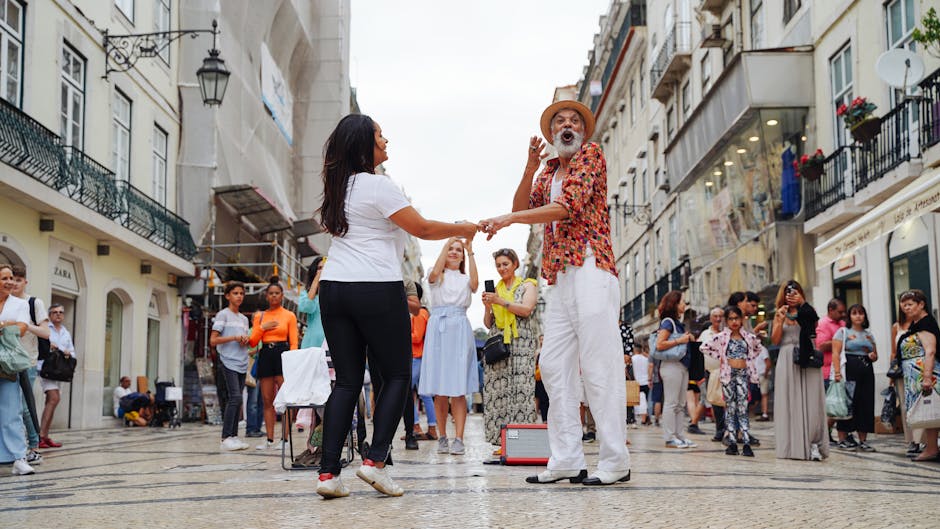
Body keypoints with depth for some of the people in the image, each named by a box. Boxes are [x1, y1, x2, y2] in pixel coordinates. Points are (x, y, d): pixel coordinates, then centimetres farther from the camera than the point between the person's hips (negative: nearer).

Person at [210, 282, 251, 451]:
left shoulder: (244, 319, 19)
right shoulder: (223, 315, -1)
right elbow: (213, 341, -6)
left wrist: (246, 340, 2)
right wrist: (234, 337, -14)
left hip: (242, 363, 7)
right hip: (228, 361, -7)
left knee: (236, 400, 6)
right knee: (235, 397, -16)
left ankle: (234, 436, 9)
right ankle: (226, 438, -16)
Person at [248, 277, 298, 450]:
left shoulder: (289, 316, 6)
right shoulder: (259, 316, 15)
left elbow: (294, 342, 1)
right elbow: (253, 342, 10)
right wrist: (263, 328, -4)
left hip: (282, 353, -4)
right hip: (265, 355, 4)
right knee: (267, 400, 3)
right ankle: (269, 440, 5)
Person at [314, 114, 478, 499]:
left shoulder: (339, 187, 16)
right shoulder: (377, 185, -7)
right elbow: (423, 229, -5)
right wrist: (462, 230, 11)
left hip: (333, 289, 7)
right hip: (376, 290, -7)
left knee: (347, 380, 6)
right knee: (397, 376, 5)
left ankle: (328, 472, -1)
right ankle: (375, 460, -6)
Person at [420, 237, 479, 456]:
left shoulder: (465, 279, 17)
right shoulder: (437, 276, 14)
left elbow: (475, 282, -6)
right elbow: (435, 272, -11)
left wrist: (471, 252, -6)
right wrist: (448, 241, -10)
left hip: (459, 330, 0)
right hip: (438, 328, 0)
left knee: (459, 389, -7)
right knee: (439, 390, 0)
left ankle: (458, 439, -10)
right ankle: (442, 437, 8)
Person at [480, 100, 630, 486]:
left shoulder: (591, 154, 2)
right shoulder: (549, 171, 25)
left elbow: (568, 206, -12)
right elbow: (522, 208, 13)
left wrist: (509, 219, -17)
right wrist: (530, 167, 0)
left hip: (590, 269, -8)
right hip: (558, 277, 8)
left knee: (598, 365, -10)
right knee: (554, 365, 3)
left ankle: (615, 461, -7)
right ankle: (566, 460, 5)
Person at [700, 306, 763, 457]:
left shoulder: (749, 337, 7)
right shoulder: (721, 337, 0)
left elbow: (758, 348, 25)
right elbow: (704, 347, -1)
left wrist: (749, 359, 12)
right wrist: (719, 357, -3)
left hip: (743, 374, 1)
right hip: (728, 374, -1)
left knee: (743, 408, -4)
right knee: (730, 408, 1)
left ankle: (746, 444, -8)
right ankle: (732, 443, 3)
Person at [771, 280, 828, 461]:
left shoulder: (807, 311, 8)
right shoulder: (779, 314, 14)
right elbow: (775, 340, 6)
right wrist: (781, 320, -5)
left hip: (806, 360, -2)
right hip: (786, 361, 2)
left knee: (809, 402, -7)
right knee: (789, 403, 0)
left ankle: (812, 443, -9)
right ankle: (791, 446, 3)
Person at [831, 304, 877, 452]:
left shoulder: (869, 335, 19)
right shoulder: (843, 332, 2)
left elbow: (875, 355, 25)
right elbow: (836, 353, -7)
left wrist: (873, 356, 0)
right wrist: (837, 372, -18)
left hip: (866, 371, 6)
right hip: (849, 369, -6)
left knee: (866, 405, 3)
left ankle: (863, 440, 11)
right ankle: (842, 439, 1)